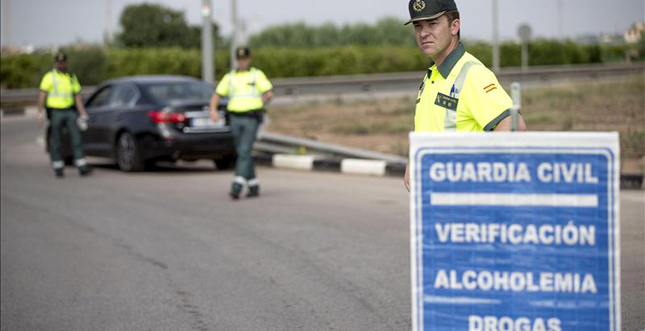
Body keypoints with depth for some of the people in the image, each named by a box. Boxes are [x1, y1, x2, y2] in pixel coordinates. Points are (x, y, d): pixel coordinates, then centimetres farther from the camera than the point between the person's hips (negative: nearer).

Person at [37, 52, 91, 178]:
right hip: (55, 112, -3)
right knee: (55, 141, 1)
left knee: (76, 137, -6)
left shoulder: (72, 77, 14)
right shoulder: (49, 77, -1)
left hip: (70, 111, 3)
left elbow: (77, 97, 14)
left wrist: (83, 114, 6)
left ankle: (82, 167, -8)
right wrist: (40, 113, -18)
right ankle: (58, 167, 10)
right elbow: (42, 95, -8)